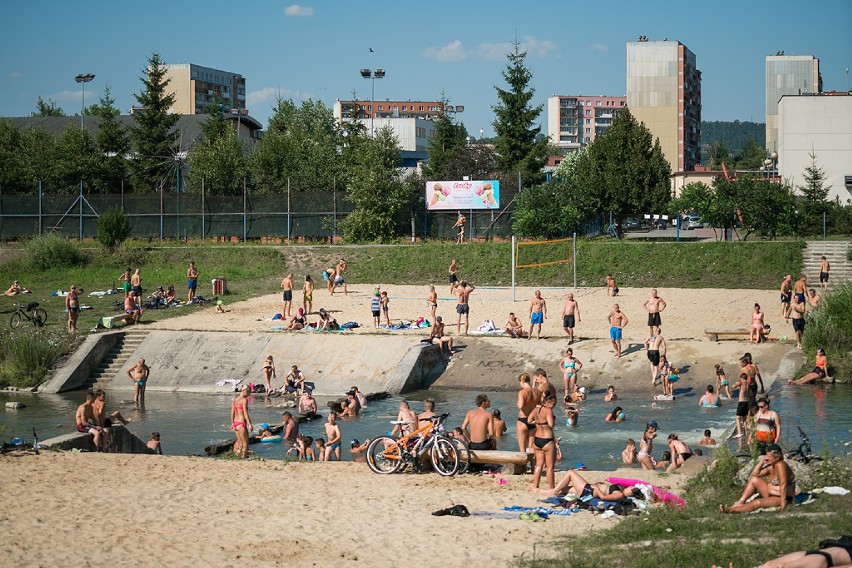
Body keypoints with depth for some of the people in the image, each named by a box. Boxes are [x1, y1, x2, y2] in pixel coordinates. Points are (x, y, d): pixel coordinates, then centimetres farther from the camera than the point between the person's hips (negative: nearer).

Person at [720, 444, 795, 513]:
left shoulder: (780, 465, -21)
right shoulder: (771, 466, 5)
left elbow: (783, 484, -28)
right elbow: (753, 476, 7)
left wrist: (783, 502, -32)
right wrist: (761, 462, -3)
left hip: (780, 498, -9)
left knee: (757, 502, -30)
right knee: (754, 480, -2)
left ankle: (731, 510, -31)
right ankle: (740, 503, -8)